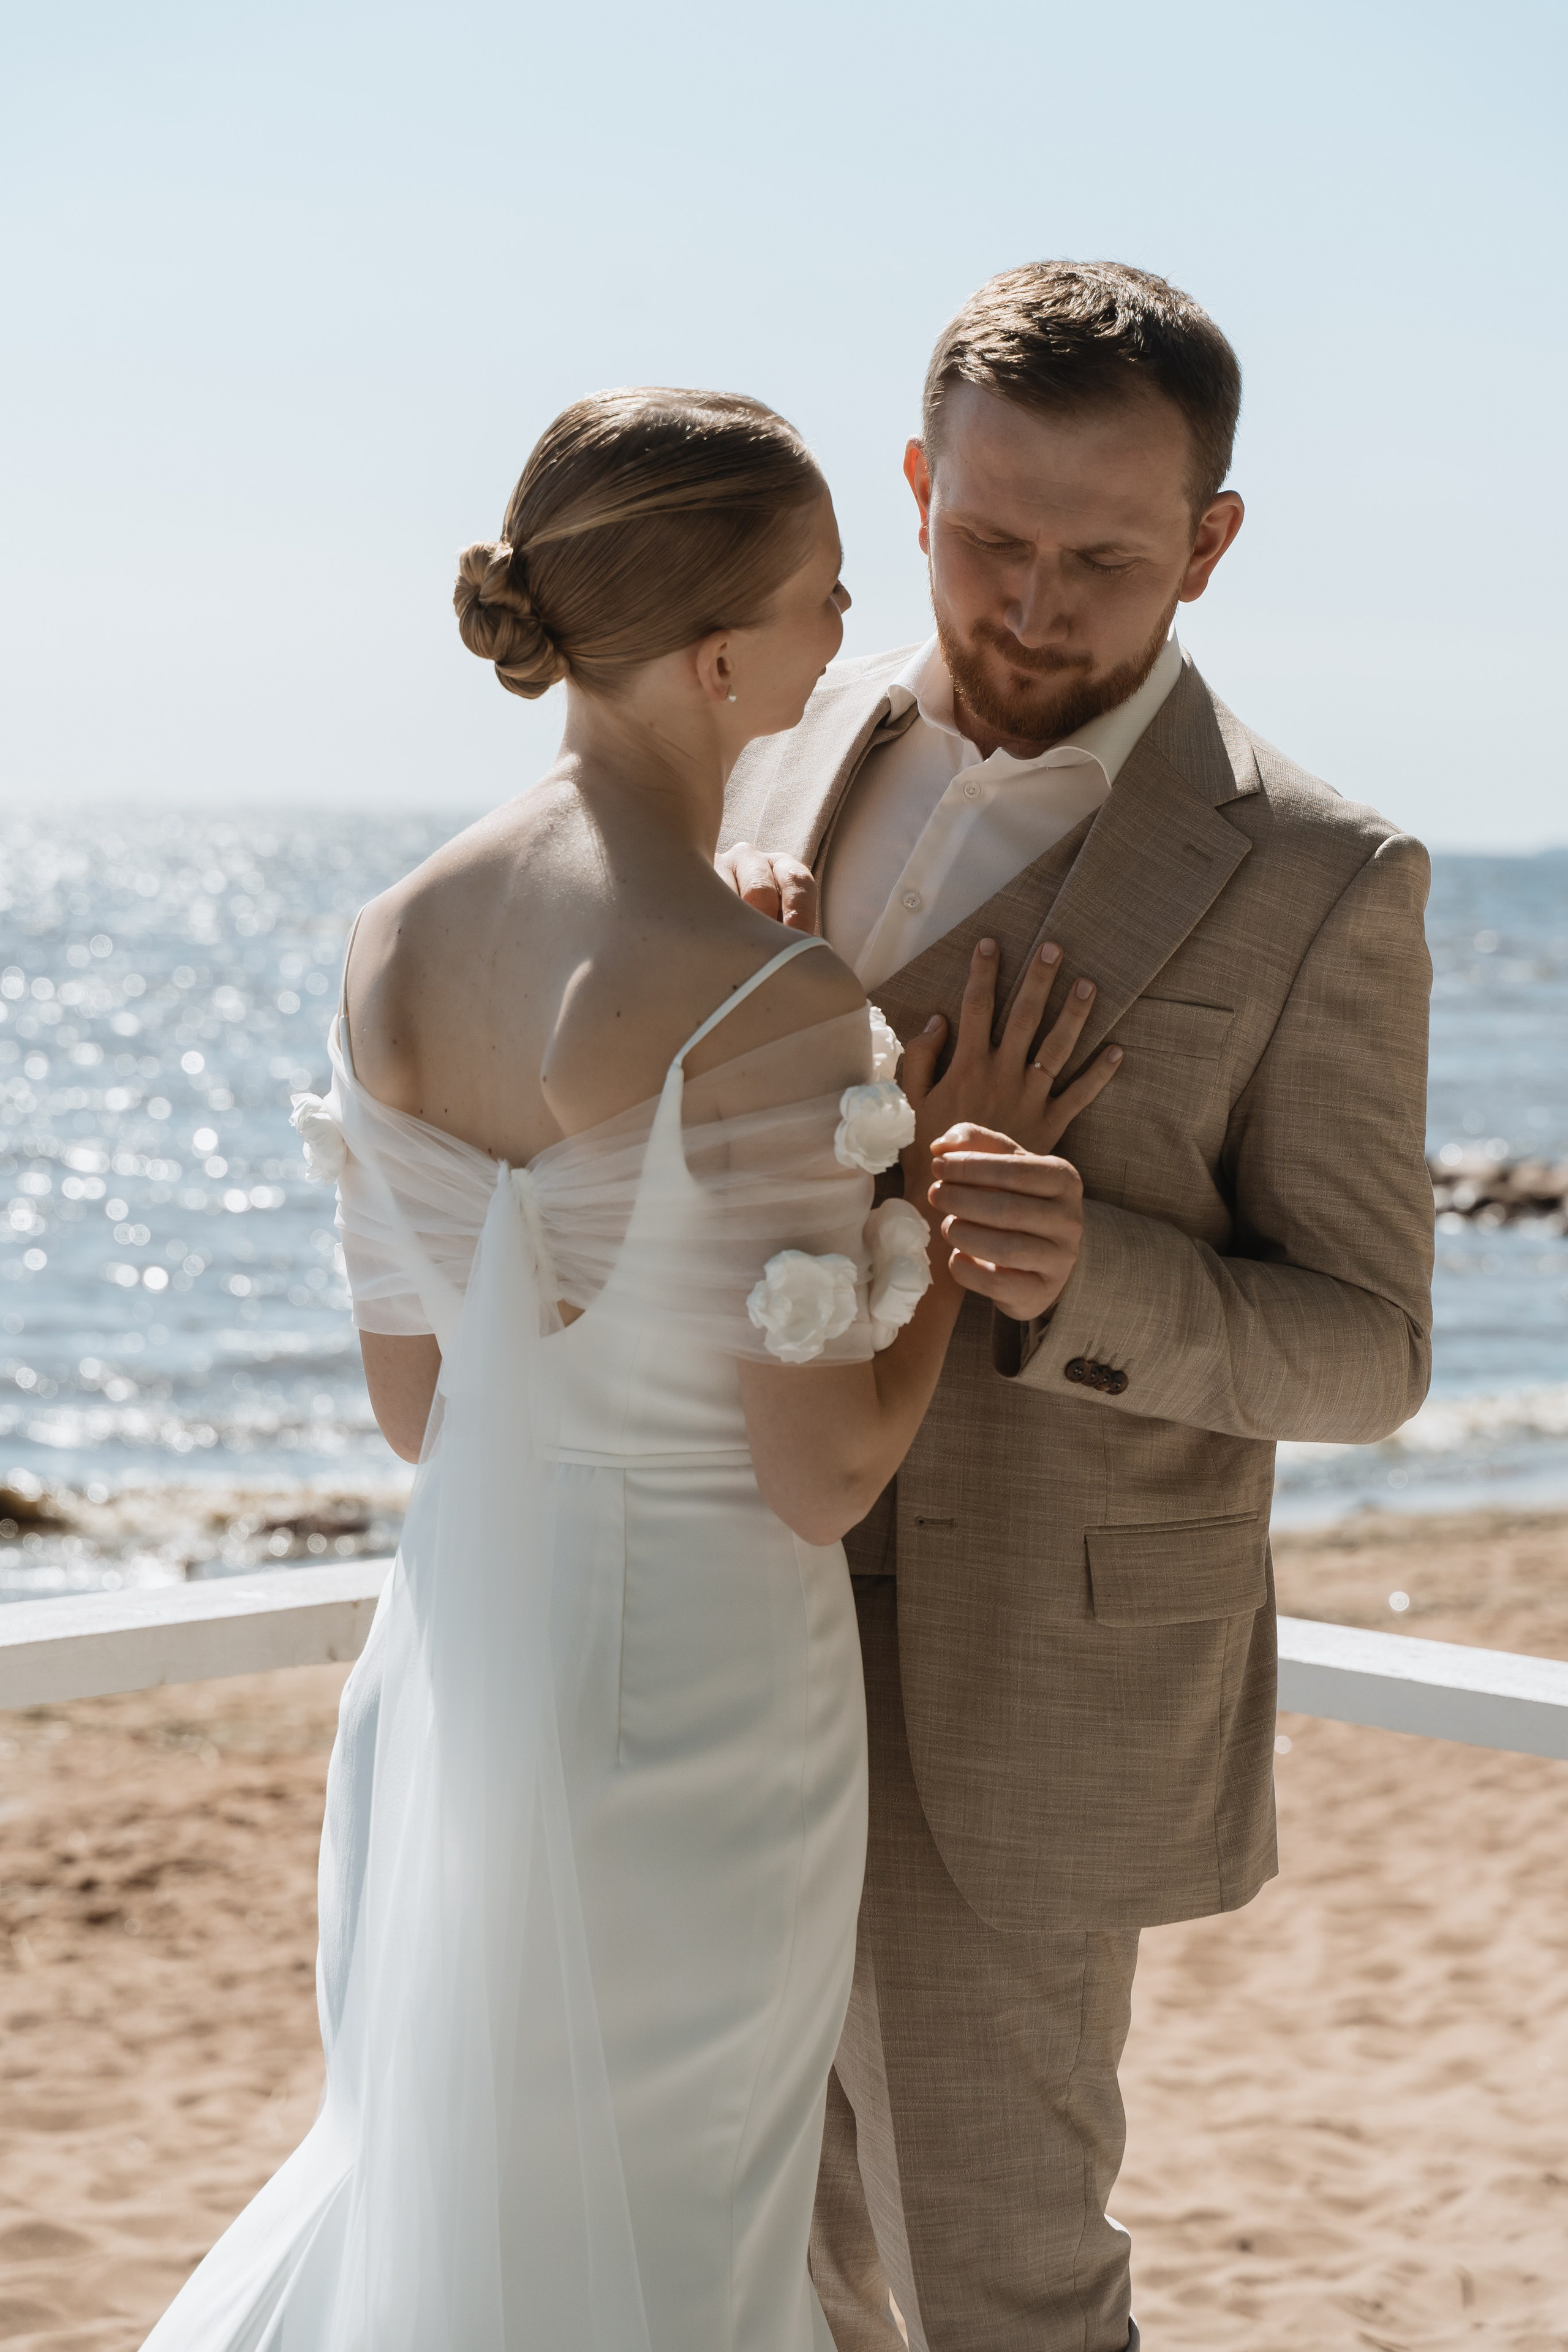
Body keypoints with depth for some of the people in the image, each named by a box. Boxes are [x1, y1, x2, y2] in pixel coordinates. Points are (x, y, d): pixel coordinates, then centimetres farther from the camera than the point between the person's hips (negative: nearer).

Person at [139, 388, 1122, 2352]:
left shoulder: (397, 942, -3)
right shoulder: (768, 1008, -23)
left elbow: (408, 1396, 5)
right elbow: (825, 1473, -17)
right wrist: (959, 1195, -7)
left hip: (456, 1651, 6)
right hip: (697, 1690, -6)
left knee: (430, 2166, 27)